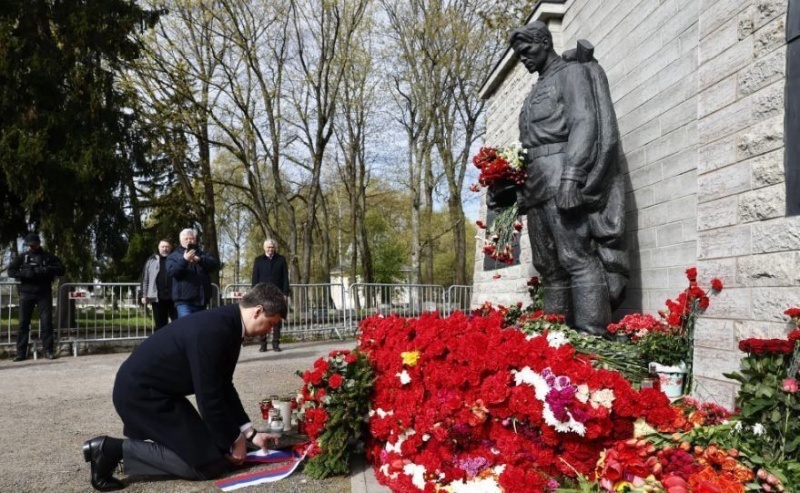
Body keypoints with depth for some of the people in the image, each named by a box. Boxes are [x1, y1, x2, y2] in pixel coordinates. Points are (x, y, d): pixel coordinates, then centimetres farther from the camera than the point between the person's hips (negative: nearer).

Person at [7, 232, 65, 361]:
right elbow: (11, 271, 4)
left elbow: (61, 269, 2)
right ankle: (21, 352, 4)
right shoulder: (23, 257, 10)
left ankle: (48, 350, 1)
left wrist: (46, 270, -15)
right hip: (26, 293, 1)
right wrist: (25, 273, -14)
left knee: (46, 322, -4)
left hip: (44, 293, -1)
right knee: (23, 323, 0)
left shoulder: (48, 257, 7)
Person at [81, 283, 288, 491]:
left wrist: (249, 433, 9)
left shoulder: (228, 324, 3)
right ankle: (115, 449, -6)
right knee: (206, 462, -10)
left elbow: (223, 386, 11)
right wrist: (233, 442, -10)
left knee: (199, 442, 20)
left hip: (148, 388, 10)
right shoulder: (213, 330, -28)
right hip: (140, 391, -10)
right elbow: (209, 397, -23)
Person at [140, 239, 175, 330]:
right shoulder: (152, 260, 10)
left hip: (174, 297, -1)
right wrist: (144, 295, 3)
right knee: (160, 325, 7)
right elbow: (145, 279, 9)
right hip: (157, 297, 1)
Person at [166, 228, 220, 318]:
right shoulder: (174, 256, 8)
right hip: (184, 300, -4)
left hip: (201, 299, 4)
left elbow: (215, 263, -2)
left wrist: (200, 260, -19)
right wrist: (184, 260, -24)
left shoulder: (203, 254, 16)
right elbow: (171, 271, -10)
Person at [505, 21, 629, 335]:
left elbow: (584, 124, -10)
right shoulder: (537, 89, 29)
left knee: (577, 259, -15)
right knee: (549, 266, 4)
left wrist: (572, 178, -22)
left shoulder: (572, 72, 5)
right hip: (537, 186, 8)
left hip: (561, 179, -8)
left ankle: (593, 336, -17)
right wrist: (523, 188, 15)